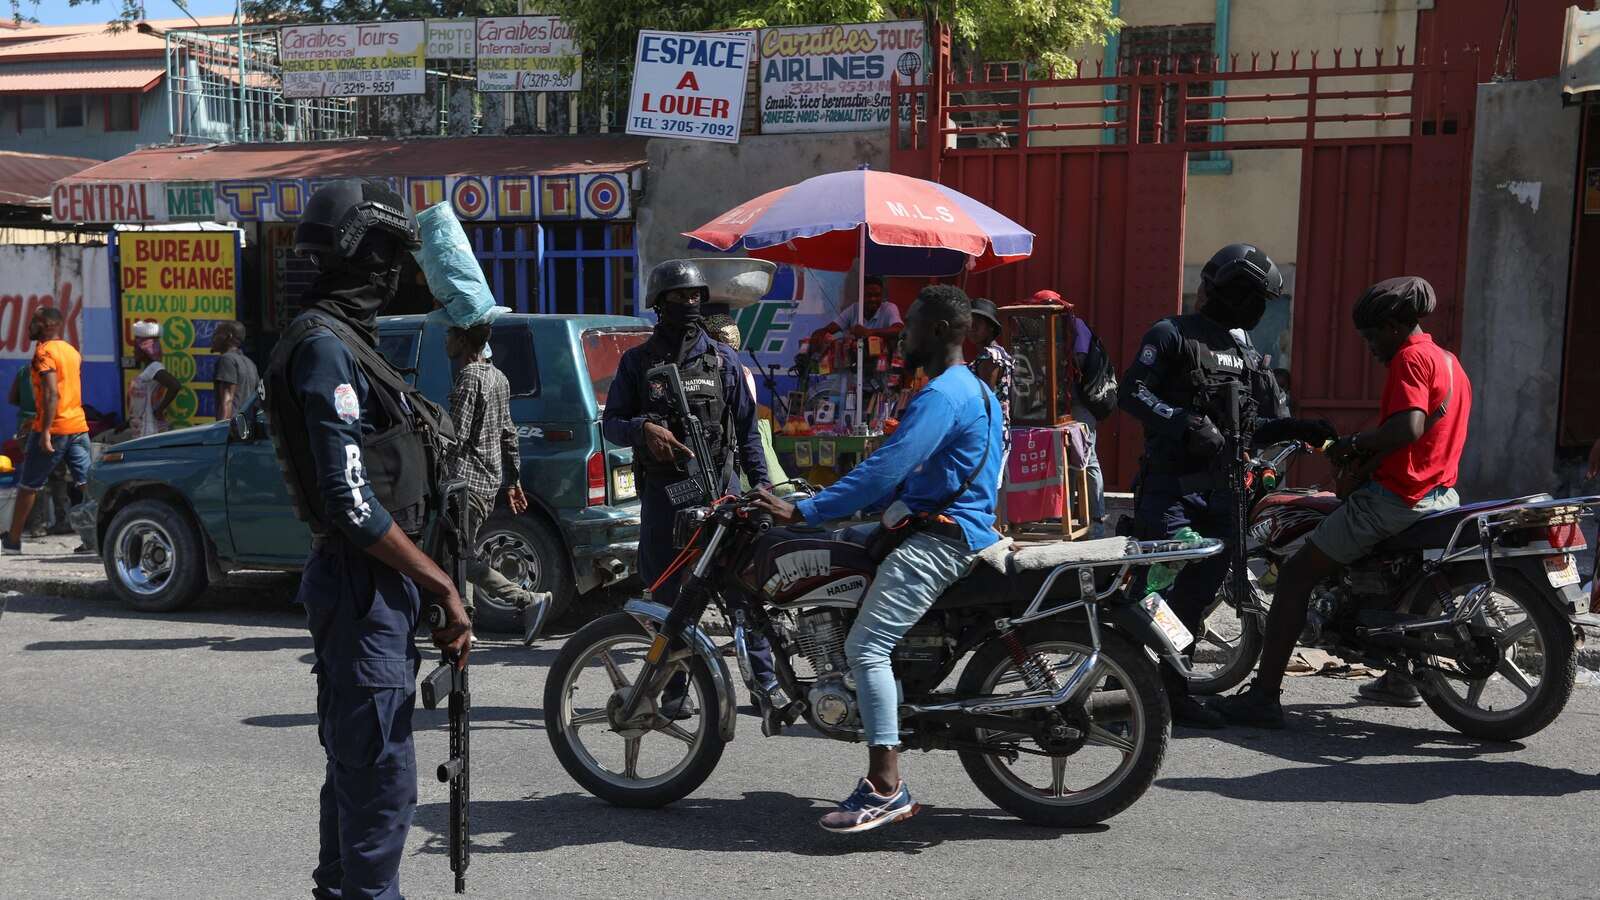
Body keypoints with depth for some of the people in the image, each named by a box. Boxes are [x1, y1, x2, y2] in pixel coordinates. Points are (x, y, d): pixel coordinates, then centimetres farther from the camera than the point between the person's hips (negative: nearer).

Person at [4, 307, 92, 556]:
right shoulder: (72, 351, 14)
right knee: (86, 485, 3)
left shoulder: (44, 351, -10)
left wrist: (45, 431, -23)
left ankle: (13, 541, 14)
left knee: (28, 485, 6)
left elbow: (52, 393, -21)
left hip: (54, 428, -7)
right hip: (78, 426, 7)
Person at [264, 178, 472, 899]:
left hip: (374, 581, 11)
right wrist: (444, 586, -19)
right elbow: (352, 500, -23)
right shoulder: (324, 345, -16)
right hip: (363, 580, -11)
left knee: (358, 761, 21)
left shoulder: (345, 339, 17)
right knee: (381, 774, -5)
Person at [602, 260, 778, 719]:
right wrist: (644, 429, -13)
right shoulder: (637, 361, 11)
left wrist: (762, 483, 5)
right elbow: (611, 422, 9)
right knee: (666, 594, 5)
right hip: (661, 490, 1)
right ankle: (676, 689, 14)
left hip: (720, 486, -1)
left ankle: (766, 681, 1)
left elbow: (747, 427, 13)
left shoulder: (723, 359, 11)